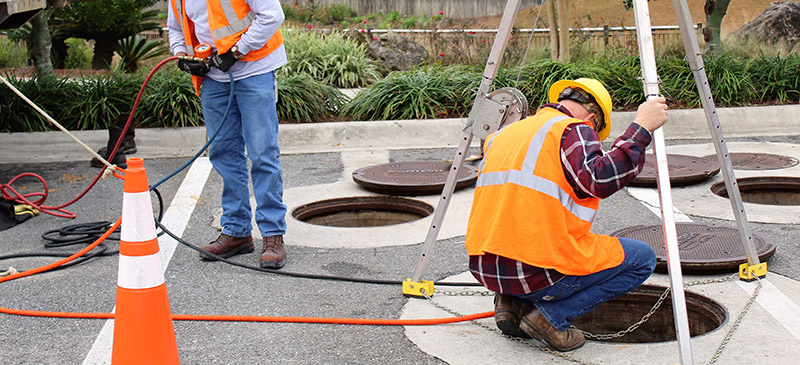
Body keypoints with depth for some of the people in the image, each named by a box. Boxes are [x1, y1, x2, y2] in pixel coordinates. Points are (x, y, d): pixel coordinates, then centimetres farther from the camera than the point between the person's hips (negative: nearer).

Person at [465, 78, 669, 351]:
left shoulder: (503, 134, 20)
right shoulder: (573, 130, -3)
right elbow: (600, 179, -21)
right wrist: (640, 128, -14)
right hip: (536, 272, -8)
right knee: (642, 259, 9)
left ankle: (512, 301, 12)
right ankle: (552, 316, -3)